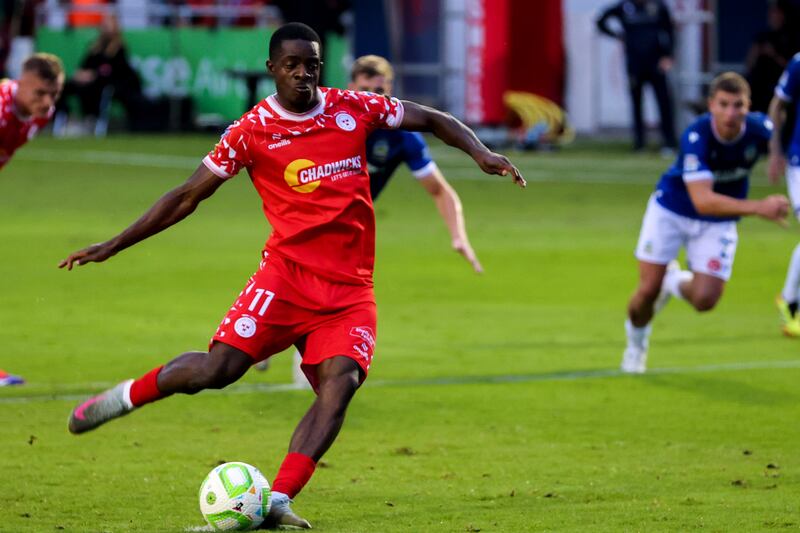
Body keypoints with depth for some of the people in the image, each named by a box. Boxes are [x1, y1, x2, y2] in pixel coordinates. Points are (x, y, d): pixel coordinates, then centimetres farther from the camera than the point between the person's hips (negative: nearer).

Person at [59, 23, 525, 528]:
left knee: (341, 380, -22)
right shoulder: (252, 131, 1)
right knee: (219, 367, -18)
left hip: (350, 289, 2)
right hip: (287, 272, -2)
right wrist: (113, 245, 3)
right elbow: (187, 196, 5)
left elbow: (433, 120, 15)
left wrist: (481, 152, -4)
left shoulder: (353, 108, 7)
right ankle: (128, 395, 10)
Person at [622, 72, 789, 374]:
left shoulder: (759, 129, -24)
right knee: (648, 291, -4)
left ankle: (677, 283, 27)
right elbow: (702, 201, -44)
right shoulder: (696, 137, -35)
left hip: (719, 223, 3)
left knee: (704, 300, -11)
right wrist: (758, 208, -54)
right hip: (672, 210, -2)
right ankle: (636, 341, 31)